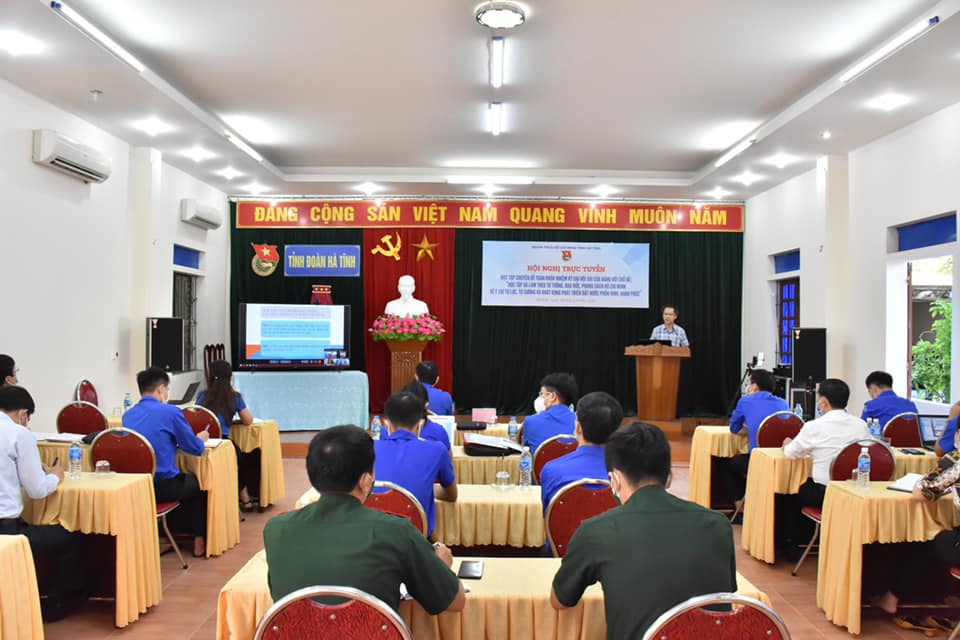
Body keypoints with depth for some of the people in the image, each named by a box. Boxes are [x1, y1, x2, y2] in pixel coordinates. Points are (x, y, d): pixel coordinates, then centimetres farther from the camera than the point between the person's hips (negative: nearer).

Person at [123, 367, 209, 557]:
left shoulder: (128, 415, 7)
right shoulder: (171, 412, -11)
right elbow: (196, 449, -4)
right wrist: (201, 438, 16)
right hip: (161, 486, -6)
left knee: (184, 479, 33)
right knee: (198, 483, 24)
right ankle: (199, 542, 25)